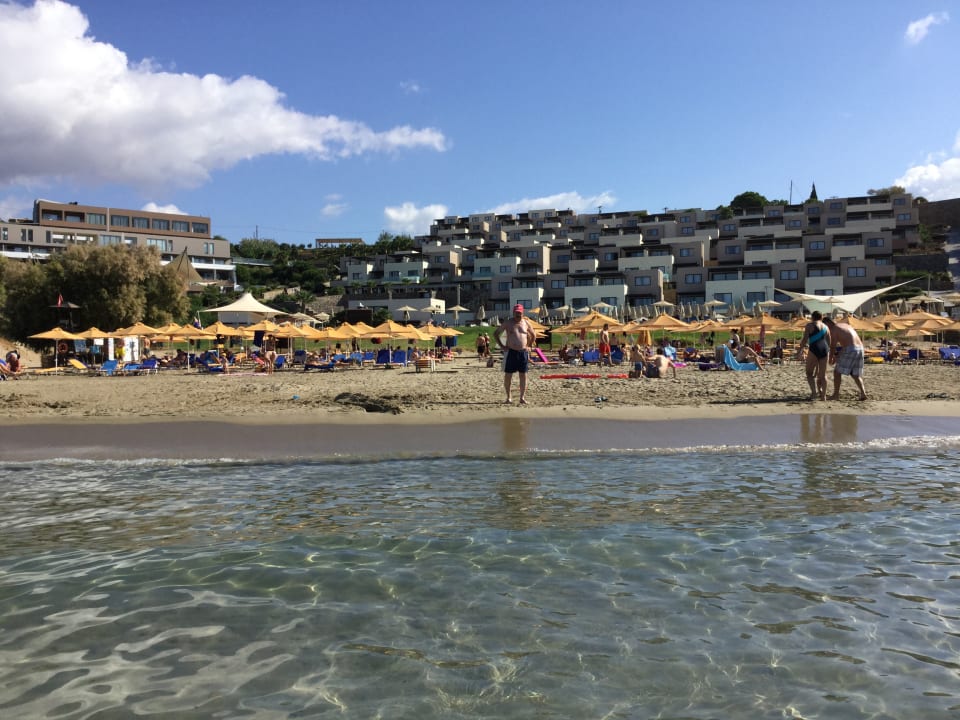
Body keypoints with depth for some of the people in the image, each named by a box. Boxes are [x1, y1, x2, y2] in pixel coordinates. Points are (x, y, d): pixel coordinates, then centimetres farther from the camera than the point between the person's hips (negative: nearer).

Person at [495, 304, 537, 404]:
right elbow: (496, 334, 5)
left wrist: (529, 346, 10)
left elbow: (534, 335, 22)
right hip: (511, 352, -2)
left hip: (523, 352, 2)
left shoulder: (526, 323, 8)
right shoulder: (508, 323, 1)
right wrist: (501, 346, -3)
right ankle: (508, 397, 9)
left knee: (523, 375, 2)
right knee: (508, 375, 0)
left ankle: (522, 397, 9)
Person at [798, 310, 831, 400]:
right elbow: (829, 342, 19)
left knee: (810, 373, 2)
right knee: (823, 375, 10)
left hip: (814, 349, -5)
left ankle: (814, 391, -18)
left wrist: (800, 350, 3)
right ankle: (823, 396, 9)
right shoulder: (826, 327, 18)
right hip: (825, 349, 5)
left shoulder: (809, 325, 2)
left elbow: (805, 339, -6)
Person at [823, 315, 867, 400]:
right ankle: (863, 393, 1)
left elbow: (833, 346, -2)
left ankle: (836, 394, 3)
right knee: (856, 375, 16)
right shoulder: (846, 325, 23)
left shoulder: (834, 329, -1)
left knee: (837, 372, 3)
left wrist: (831, 359, 11)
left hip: (849, 350, -8)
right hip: (860, 349, 8)